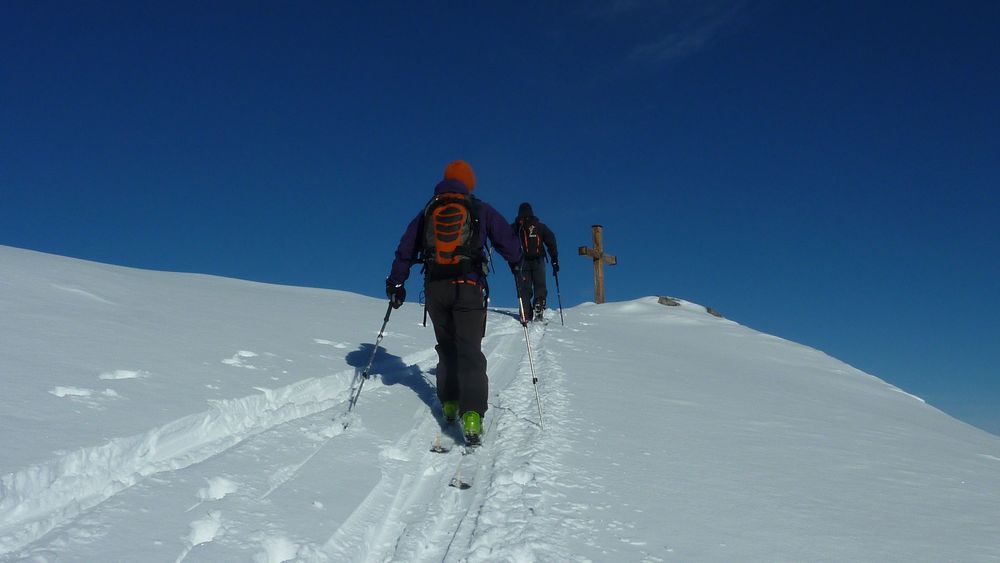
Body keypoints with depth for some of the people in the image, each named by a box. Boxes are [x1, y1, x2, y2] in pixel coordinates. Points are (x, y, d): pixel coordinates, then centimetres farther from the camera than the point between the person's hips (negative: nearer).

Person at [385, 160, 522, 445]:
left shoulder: (428, 211, 13)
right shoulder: (480, 209, 6)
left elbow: (406, 248, 14)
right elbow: (506, 240, 8)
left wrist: (396, 283, 21)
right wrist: (517, 264, 26)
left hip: (435, 288, 3)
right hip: (469, 287, -3)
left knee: (447, 347, 20)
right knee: (470, 349, -7)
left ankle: (449, 402, 18)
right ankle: (472, 414, -21)